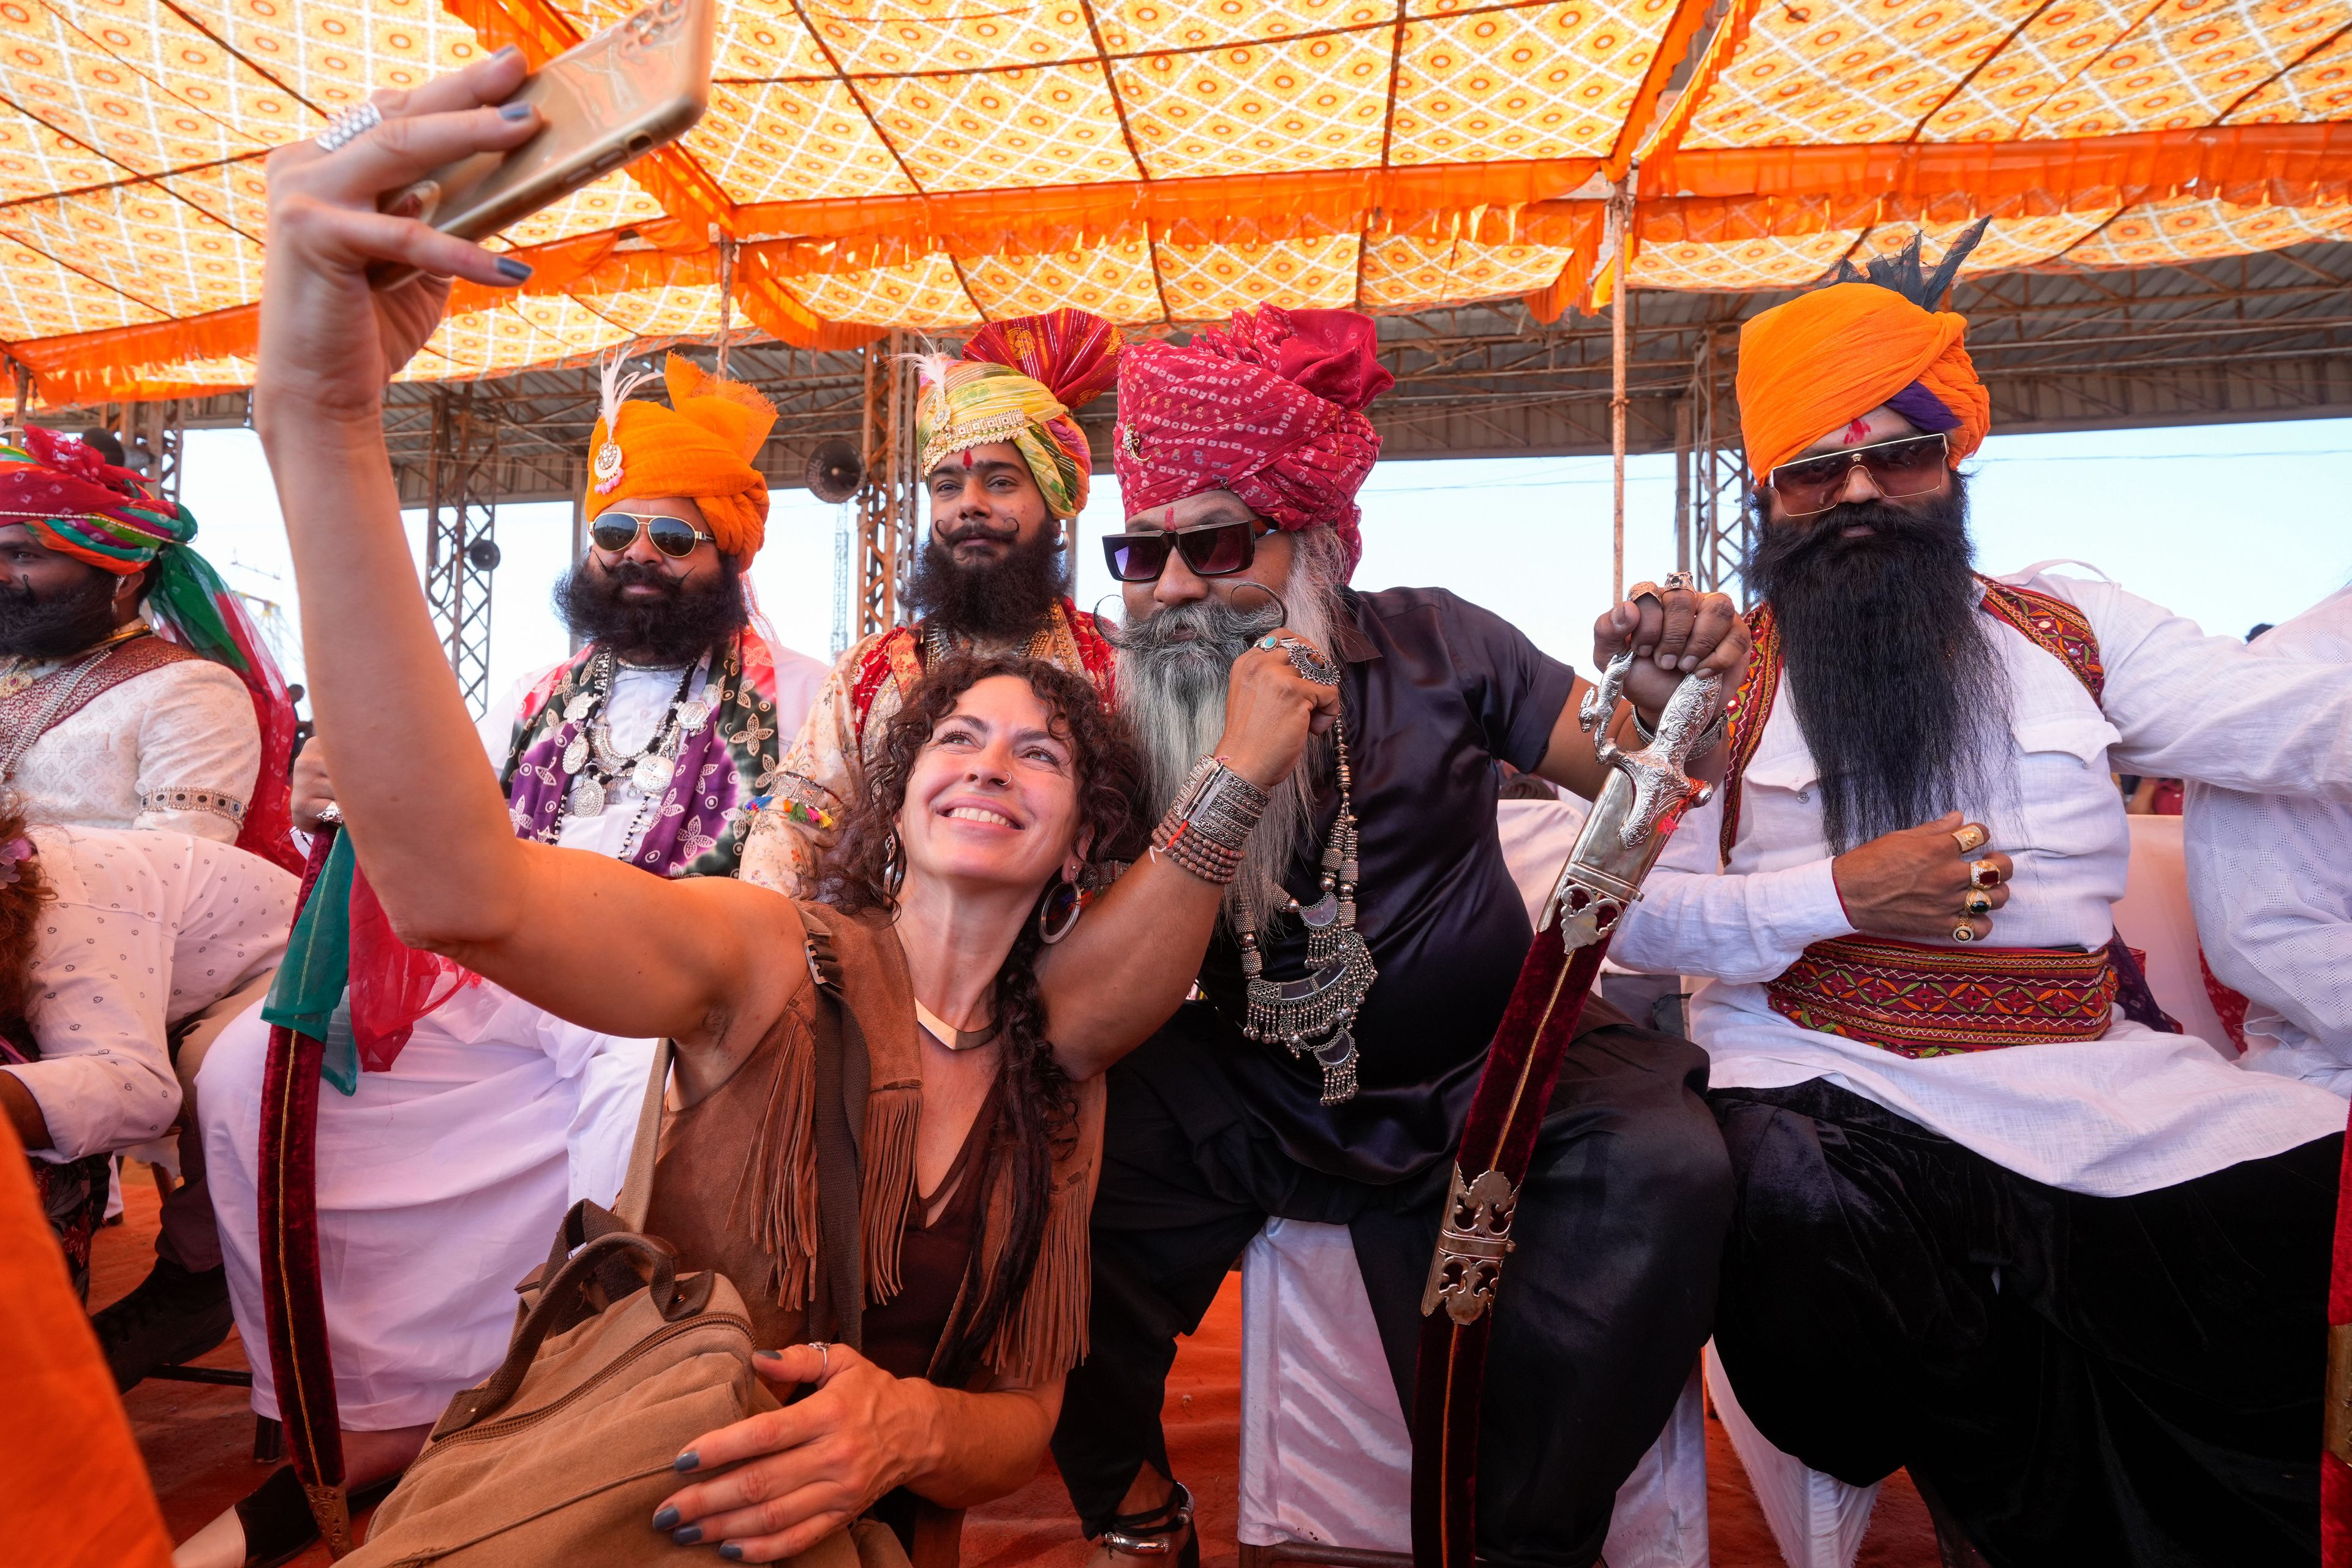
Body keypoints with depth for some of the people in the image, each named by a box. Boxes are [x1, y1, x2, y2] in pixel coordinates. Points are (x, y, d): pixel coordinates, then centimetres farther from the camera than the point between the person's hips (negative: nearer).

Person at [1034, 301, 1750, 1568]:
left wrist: (1660, 693, -21)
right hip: (1261, 1095, 0)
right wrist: (1233, 780, -32)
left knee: (1663, 1170, -28)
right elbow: (1089, 1017, -21)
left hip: (1494, 1072, 1)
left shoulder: (1431, 645, -5)